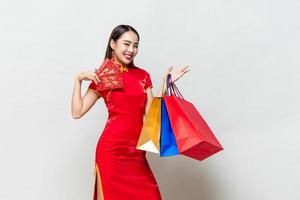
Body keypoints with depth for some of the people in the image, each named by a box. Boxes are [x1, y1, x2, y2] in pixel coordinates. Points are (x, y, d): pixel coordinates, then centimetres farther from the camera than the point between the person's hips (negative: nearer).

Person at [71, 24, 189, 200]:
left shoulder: (143, 75, 11)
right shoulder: (102, 77, 1)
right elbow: (77, 112, -4)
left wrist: (166, 83, 1)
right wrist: (78, 80, -10)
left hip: (136, 148, 4)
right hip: (112, 148, -4)